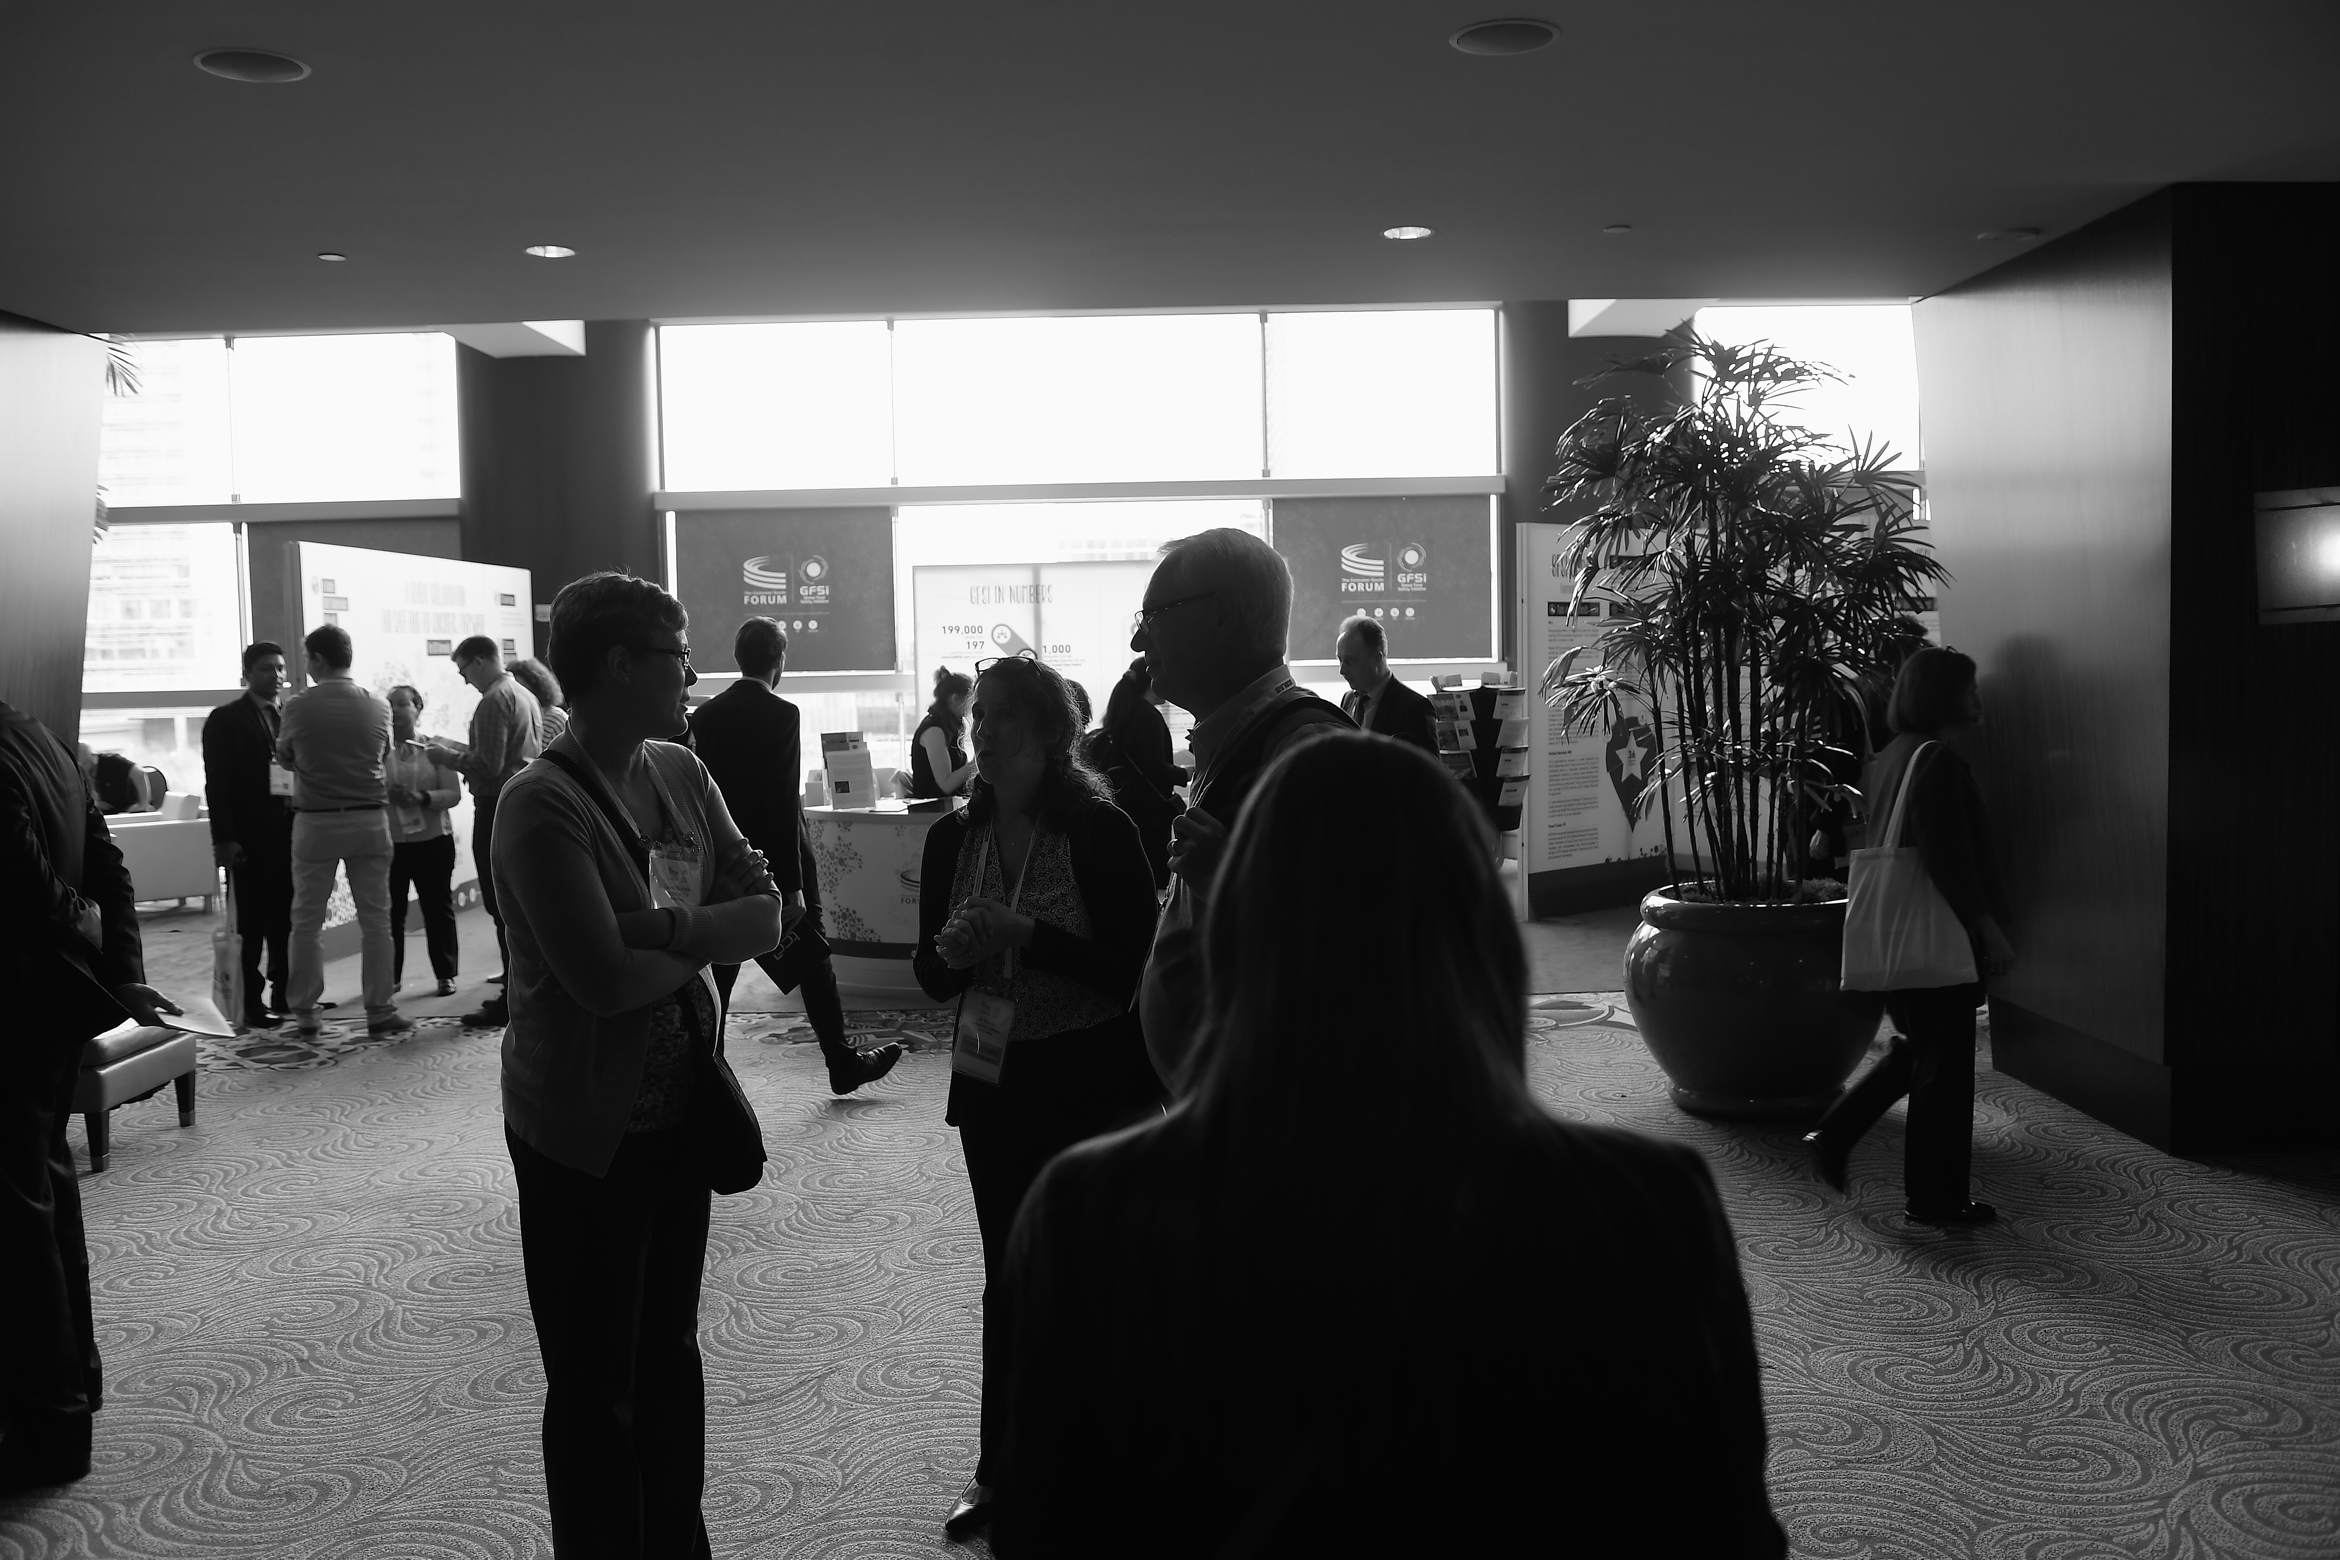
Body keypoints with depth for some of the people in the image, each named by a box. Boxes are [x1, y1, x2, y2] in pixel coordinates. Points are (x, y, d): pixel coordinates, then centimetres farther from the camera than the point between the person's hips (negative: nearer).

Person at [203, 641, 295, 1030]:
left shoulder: (290, 718, 16)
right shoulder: (225, 720, 1)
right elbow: (217, 783, -5)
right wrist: (224, 838, -13)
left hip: (290, 833, 4)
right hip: (251, 838, -4)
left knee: (285, 921, 6)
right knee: (251, 924, -1)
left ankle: (284, 995, 13)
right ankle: (251, 1004, 4)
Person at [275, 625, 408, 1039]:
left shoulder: (298, 709, -7)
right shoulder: (378, 708, -2)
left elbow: (284, 758, 8)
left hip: (315, 822, -1)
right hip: (369, 821, 1)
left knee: (307, 920, 9)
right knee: (375, 918, 5)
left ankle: (305, 1012, 14)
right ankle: (380, 1010, 6)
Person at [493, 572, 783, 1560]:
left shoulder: (681, 774, 2)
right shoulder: (541, 803, -19)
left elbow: (765, 913, -4)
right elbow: (604, 977, -26)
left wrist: (669, 930, -21)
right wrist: (705, 938, -10)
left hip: (682, 1110, 7)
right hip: (587, 1134, -7)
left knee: (670, 1352, 21)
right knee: (595, 1385, 8)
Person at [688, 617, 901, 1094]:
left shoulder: (704, 715, 2)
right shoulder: (782, 715, -14)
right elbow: (784, 804, -18)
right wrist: (793, 886, -17)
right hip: (777, 863, -4)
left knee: (718, 970, 9)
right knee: (813, 964, 8)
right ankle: (843, 1063, 18)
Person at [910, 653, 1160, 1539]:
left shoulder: (1100, 832, -11)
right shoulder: (953, 837, 3)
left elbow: (1135, 968, -15)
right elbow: (932, 976, 8)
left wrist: (1027, 937, -24)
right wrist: (954, 951, -15)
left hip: (1091, 1084, -4)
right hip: (992, 1084, 4)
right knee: (1009, 1275, 11)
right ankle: (1004, 1469, 25)